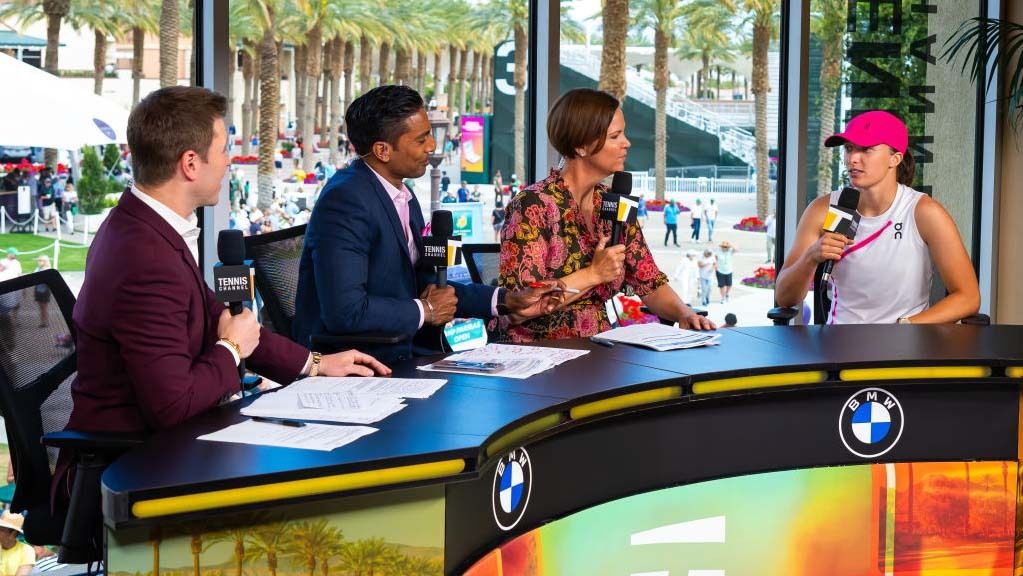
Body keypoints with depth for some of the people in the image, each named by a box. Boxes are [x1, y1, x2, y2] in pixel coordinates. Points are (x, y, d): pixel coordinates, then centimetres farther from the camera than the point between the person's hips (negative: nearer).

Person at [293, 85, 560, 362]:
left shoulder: (404, 198, 11)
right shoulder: (345, 201, -18)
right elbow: (345, 311, -25)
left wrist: (508, 302, 9)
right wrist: (425, 311, -10)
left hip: (398, 354, 9)